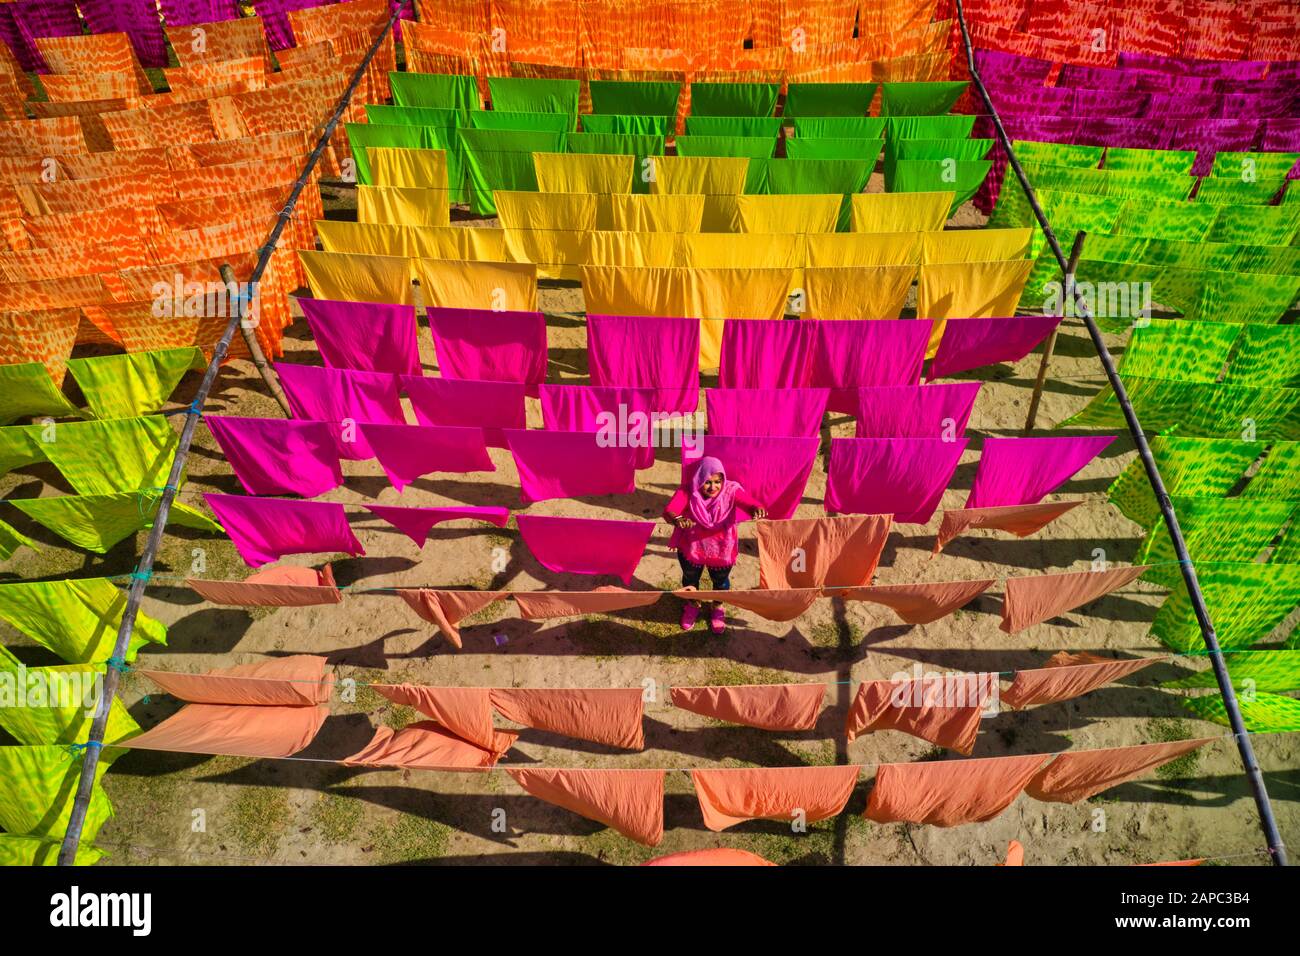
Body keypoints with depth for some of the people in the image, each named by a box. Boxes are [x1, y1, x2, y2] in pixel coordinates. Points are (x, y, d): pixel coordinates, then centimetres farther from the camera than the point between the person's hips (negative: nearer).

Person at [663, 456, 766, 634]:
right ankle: (693, 605, 60)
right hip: (691, 548, 0)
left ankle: (718, 608, 58)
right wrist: (677, 520, -64)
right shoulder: (687, 492, -27)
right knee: (690, 578, 26)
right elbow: (668, 511, -40)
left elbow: (750, 503, -38)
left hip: (722, 549, 0)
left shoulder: (731, 490, -25)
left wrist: (757, 510, -63)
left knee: (720, 580, 25)